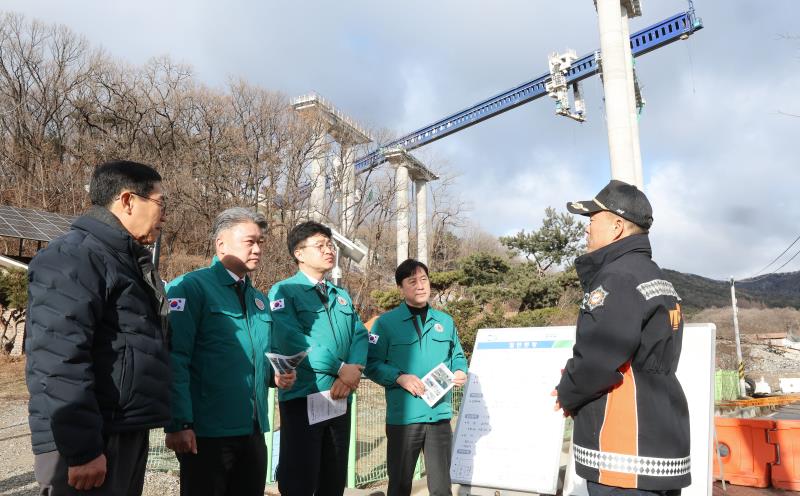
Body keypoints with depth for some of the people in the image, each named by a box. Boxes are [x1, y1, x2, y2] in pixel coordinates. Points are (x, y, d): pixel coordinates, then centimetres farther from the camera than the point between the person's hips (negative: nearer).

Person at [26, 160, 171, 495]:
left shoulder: (130, 261, 16)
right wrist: (82, 450, -24)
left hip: (128, 435, 10)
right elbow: (58, 361, -24)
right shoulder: (74, 257, -16)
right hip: (93, 442, -10)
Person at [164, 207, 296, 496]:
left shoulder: (259, 299, 14)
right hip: (207, 431, -7)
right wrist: (179, 423, -21)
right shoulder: (191, 287, -11)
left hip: (253, 431, 7)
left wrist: (275, 376, 1)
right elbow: (175, 360, -16)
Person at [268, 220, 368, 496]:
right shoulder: (284, 291, -4)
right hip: (302, 397, -6)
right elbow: (292, 339, -17)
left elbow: (359, 335, 5)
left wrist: (355, 368, -16)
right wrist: (341, 367, -18)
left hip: (340, 398, 6)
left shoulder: (342, 296, 16)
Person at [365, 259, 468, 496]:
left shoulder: (445, 321, 10)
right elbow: (372, 365, -5)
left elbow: (458, 356, 19)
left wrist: (460, 372, -2)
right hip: (403, 417, -3)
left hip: (440, 415, 4)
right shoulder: (386, 322, -4)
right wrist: (400, 378, -18)